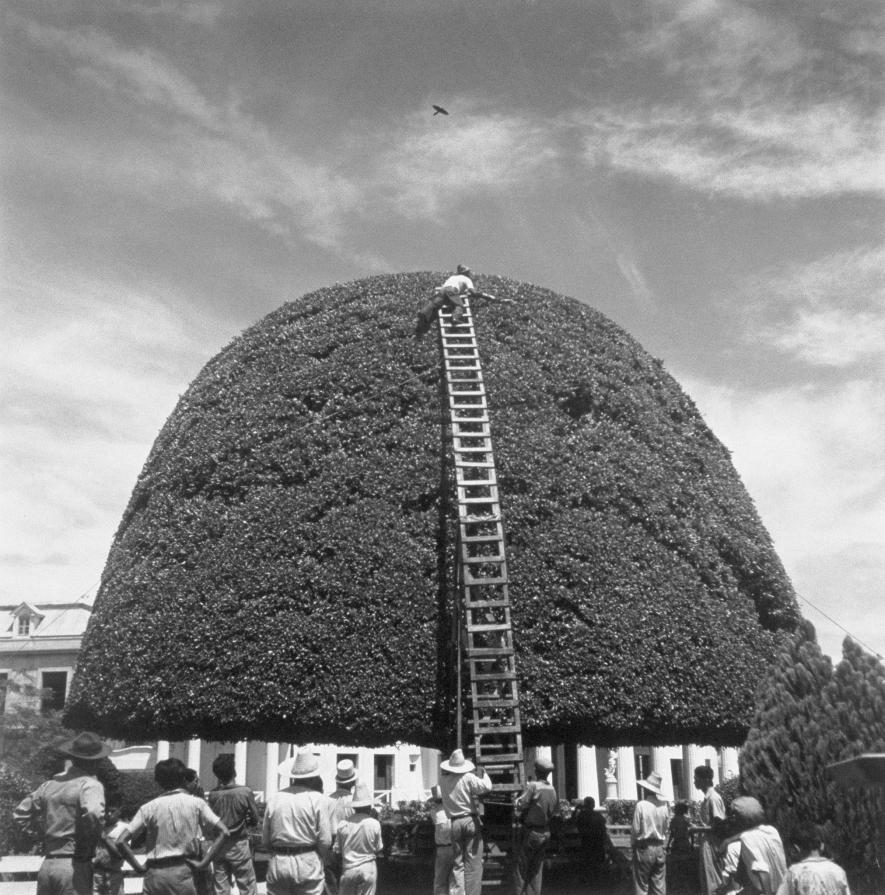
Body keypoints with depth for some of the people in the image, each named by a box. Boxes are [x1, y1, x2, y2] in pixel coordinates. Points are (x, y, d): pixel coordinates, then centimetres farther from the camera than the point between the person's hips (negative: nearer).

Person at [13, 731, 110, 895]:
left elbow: (19, 814, 19)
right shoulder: (90, 785, -9)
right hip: (74, 867, -7)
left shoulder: (51, 784, 11)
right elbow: (93, 813, -29)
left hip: (47, 864, 7)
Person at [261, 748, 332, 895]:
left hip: (278, 864, 3)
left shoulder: (275, 799, 3)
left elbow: (265, 841, 6)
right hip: (308, 865, -3)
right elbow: (325, 840, -9)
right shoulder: (318, 799, -6)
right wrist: (323, 862, 9)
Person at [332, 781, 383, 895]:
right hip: (368, 868, -1)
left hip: (348, 869, 1)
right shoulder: (374, 824, -8)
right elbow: (379, 849, 1)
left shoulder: (343, 824, -5)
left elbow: (337, 850, 1)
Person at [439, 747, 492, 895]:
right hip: (471, 821, -3)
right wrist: (481, 772, 3)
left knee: (457, 863, 10)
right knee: (473, 863, 2)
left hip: (454, 823, 3)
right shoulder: (468, 778, -9)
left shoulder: (443, 779, 2)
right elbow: (487, 787, -14)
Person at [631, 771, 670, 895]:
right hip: (659, 848, 4)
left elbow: (635, 829, -10)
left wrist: (633, 844, 5)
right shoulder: (664, 806, -3)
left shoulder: (641, 805, -14)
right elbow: (667, 828, 3)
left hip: (644, 848, -4)